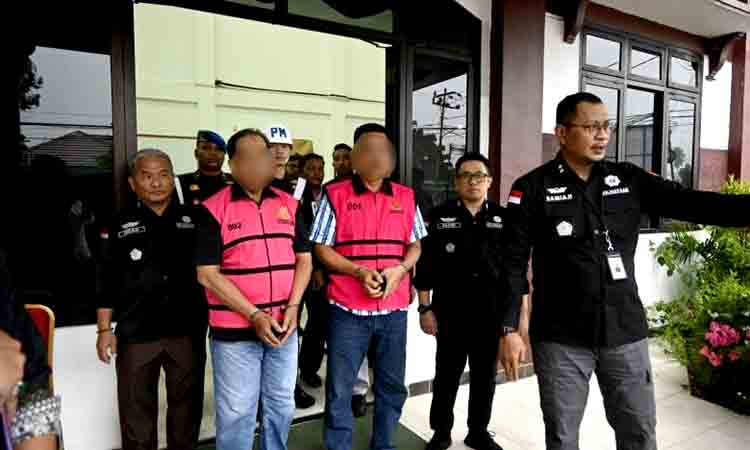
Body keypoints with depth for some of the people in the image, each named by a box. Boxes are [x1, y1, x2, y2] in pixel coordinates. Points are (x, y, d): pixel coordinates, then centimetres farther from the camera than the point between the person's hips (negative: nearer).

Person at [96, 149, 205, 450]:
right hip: (136, 334, 0)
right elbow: (107, 281, 3)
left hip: (187, 330, 1)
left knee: (187, 403, 15)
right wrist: (104, 329, 0)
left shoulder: (194, 219, 3)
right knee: (136, 408, 12)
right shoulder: (119, 226, 3)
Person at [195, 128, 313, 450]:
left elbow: (304, 259, 6)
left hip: (284, 326, 4)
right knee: (236, 413, 11)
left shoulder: (289, 205, 5)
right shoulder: (214, 209, -8)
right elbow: (207, 274, -11)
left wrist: (292, 308, -8)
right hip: (234, 330, -4)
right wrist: (254, 316, -15)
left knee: (282, 406, 19)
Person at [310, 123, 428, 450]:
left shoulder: (406, 197, 7)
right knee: (339, 390, 6)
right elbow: (321, 248, -3)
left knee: (392, 386, 17)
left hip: (394, 309, 4)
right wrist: (358, 271, -17)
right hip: (347, 308, -3)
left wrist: (400, 269, -9)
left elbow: (415, 245, 12)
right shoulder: (335, 194, -2)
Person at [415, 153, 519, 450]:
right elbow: (425, 267, -3)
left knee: (485, 377, 14)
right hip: (450, 314, -2)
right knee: (447, 375, 10)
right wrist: (425, 308, -7)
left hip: (492, 315, 2)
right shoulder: (440, 216, -2)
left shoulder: (503, 218, 4)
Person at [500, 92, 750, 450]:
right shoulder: (533, 189, -8)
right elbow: (513, 263, -9)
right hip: (561, 338, -3)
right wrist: (509, 329, -12)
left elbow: (693, 203, -3)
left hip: (626, 332, 4)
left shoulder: (629, 180, 4)